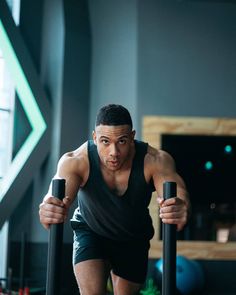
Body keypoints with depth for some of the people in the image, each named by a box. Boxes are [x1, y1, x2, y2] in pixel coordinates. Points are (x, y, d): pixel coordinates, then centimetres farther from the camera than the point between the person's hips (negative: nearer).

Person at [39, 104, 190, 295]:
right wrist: (51, 210, -72)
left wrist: (180, 211, -72)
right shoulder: (76, 161, -32)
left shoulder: (155, 161, -32)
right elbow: (56, 197, -47)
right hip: (91, 232, -1)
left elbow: (179, 196, -47)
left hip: (134, 238, 2)